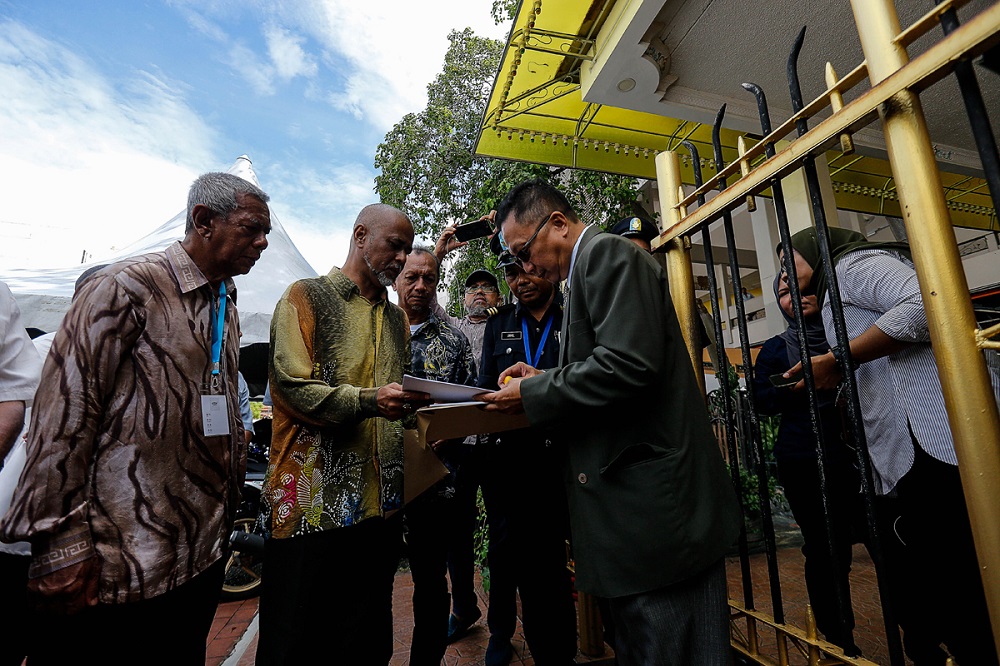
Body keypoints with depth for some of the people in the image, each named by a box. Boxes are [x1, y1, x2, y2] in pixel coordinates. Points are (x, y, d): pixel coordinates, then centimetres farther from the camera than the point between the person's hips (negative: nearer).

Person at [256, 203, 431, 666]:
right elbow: (292, 386, -13)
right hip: (314, 502, -5)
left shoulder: (396, 318, 17)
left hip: (380, 503, 6)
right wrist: (367, 400, -25)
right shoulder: (307, 297, -2)